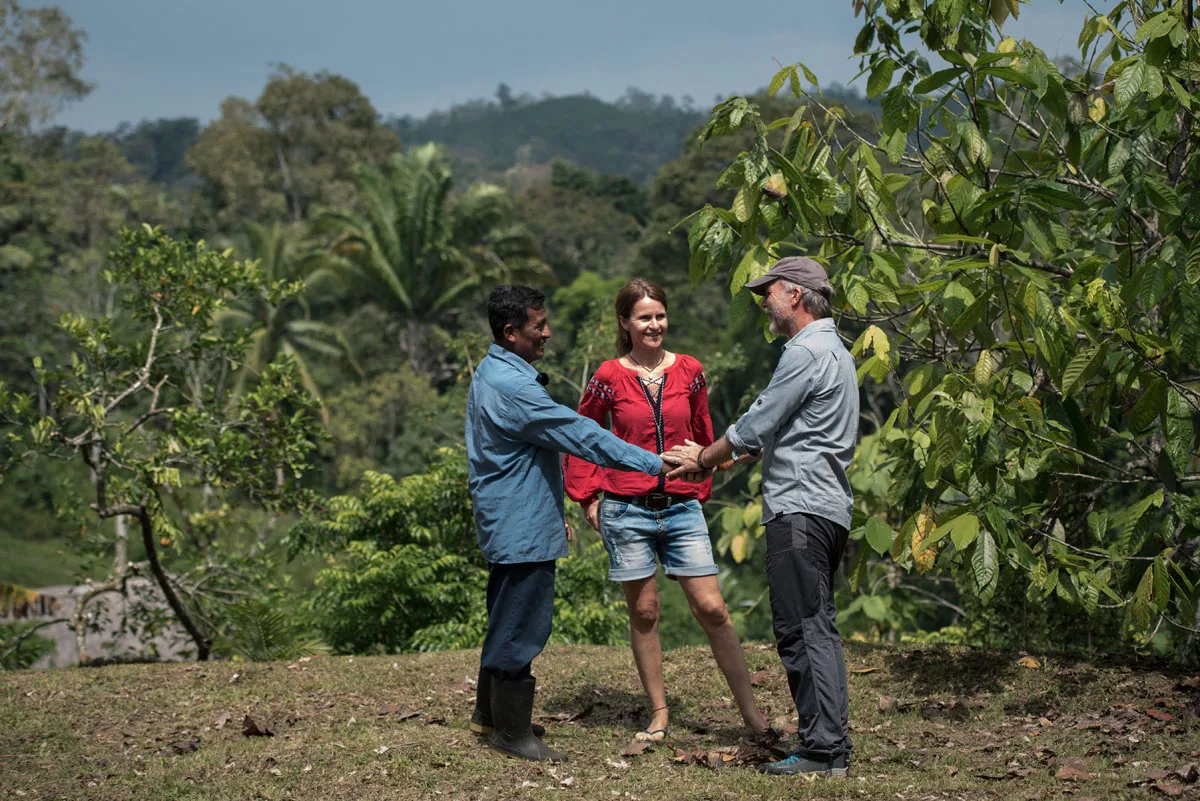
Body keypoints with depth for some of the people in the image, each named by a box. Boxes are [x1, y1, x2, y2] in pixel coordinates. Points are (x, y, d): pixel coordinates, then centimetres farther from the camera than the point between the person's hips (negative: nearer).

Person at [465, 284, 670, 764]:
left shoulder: (493, 374, 12)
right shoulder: (511, 386, -23)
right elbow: (581, 437, -25)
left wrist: (554, 513, 24)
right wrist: (656, 464, -22)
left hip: (508, 522, 11)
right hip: (521, 529, -11)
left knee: (507, 621, 20)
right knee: (521, 628, -2)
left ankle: (489, 714, 32)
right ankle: (512, 731, 6)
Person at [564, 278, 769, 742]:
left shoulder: (689, 372, 4)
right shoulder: (609, 378, -1)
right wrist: (587, 497, 3)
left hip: (681, 508, 1)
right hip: (627, 510, -1)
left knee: (712, 608, -3)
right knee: (644, 612, 5)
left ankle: (750, 712, 3)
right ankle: (659, 716, 16)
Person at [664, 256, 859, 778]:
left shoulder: (806, 352, -13)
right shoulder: (833, 352, 21)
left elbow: (755, 425, -10)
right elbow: (774, 433, 25)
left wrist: (702, 460, 5)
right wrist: (710, 454, 25)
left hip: (800, 508, -10)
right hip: (829, 506, 10)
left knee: (802, 629, -9)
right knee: (818, 628, 12)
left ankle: (822, 749, -8)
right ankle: (832, 745, 15)